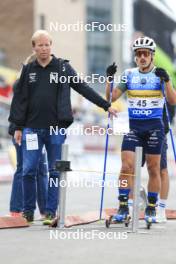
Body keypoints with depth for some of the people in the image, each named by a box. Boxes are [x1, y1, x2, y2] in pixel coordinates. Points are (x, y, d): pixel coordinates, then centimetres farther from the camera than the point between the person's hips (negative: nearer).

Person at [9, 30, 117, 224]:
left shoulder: (63, 67, 4)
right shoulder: (28, 70, 8)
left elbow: (84, 88, 5)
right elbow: (19, 99, 8)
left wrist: (106, 105, 3)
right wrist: (18, 127, 3)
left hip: (56, 128, -1)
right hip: (32, 128, 1)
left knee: (54, 172, 2)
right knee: (28, 170, -2)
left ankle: (51, 211, 8)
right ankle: (28, 210, 10)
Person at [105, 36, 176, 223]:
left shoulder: (160, 75, 3)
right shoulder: (129, 75, 8)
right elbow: (111, 98, 6)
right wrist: (109, 78, -8)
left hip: (154, 126, -1)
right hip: (133, 126, 1)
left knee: (153, 168, 4)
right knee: (126, 166, -10)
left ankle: (151, 209, 14)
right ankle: (123, 207, -4)